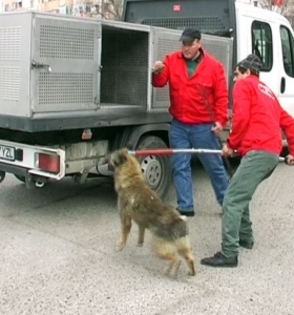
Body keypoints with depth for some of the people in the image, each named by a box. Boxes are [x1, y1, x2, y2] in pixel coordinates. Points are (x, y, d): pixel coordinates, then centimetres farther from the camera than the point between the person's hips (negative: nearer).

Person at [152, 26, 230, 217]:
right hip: (178, 126, 3)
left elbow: (221, 97, -4)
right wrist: (157, 73, -25)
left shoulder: (214, 66, -3)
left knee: (215, 166, 9)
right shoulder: (172, 60, 3)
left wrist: (221, 120, -12)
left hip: (204, 127, -2)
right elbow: (160, 83, -3)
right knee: (180, 167, 4)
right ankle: (185, 207, 13)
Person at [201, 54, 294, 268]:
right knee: (240, 195, 23)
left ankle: (229, 254, -17)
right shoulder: (267, 92, 31)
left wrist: (231, 144, 4)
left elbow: (241, 117, -7)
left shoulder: (244, 85, 8)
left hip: (258, 151, -9)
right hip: (273, 152, 9)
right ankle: (245, 237, 31)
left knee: (232, 201, -13)